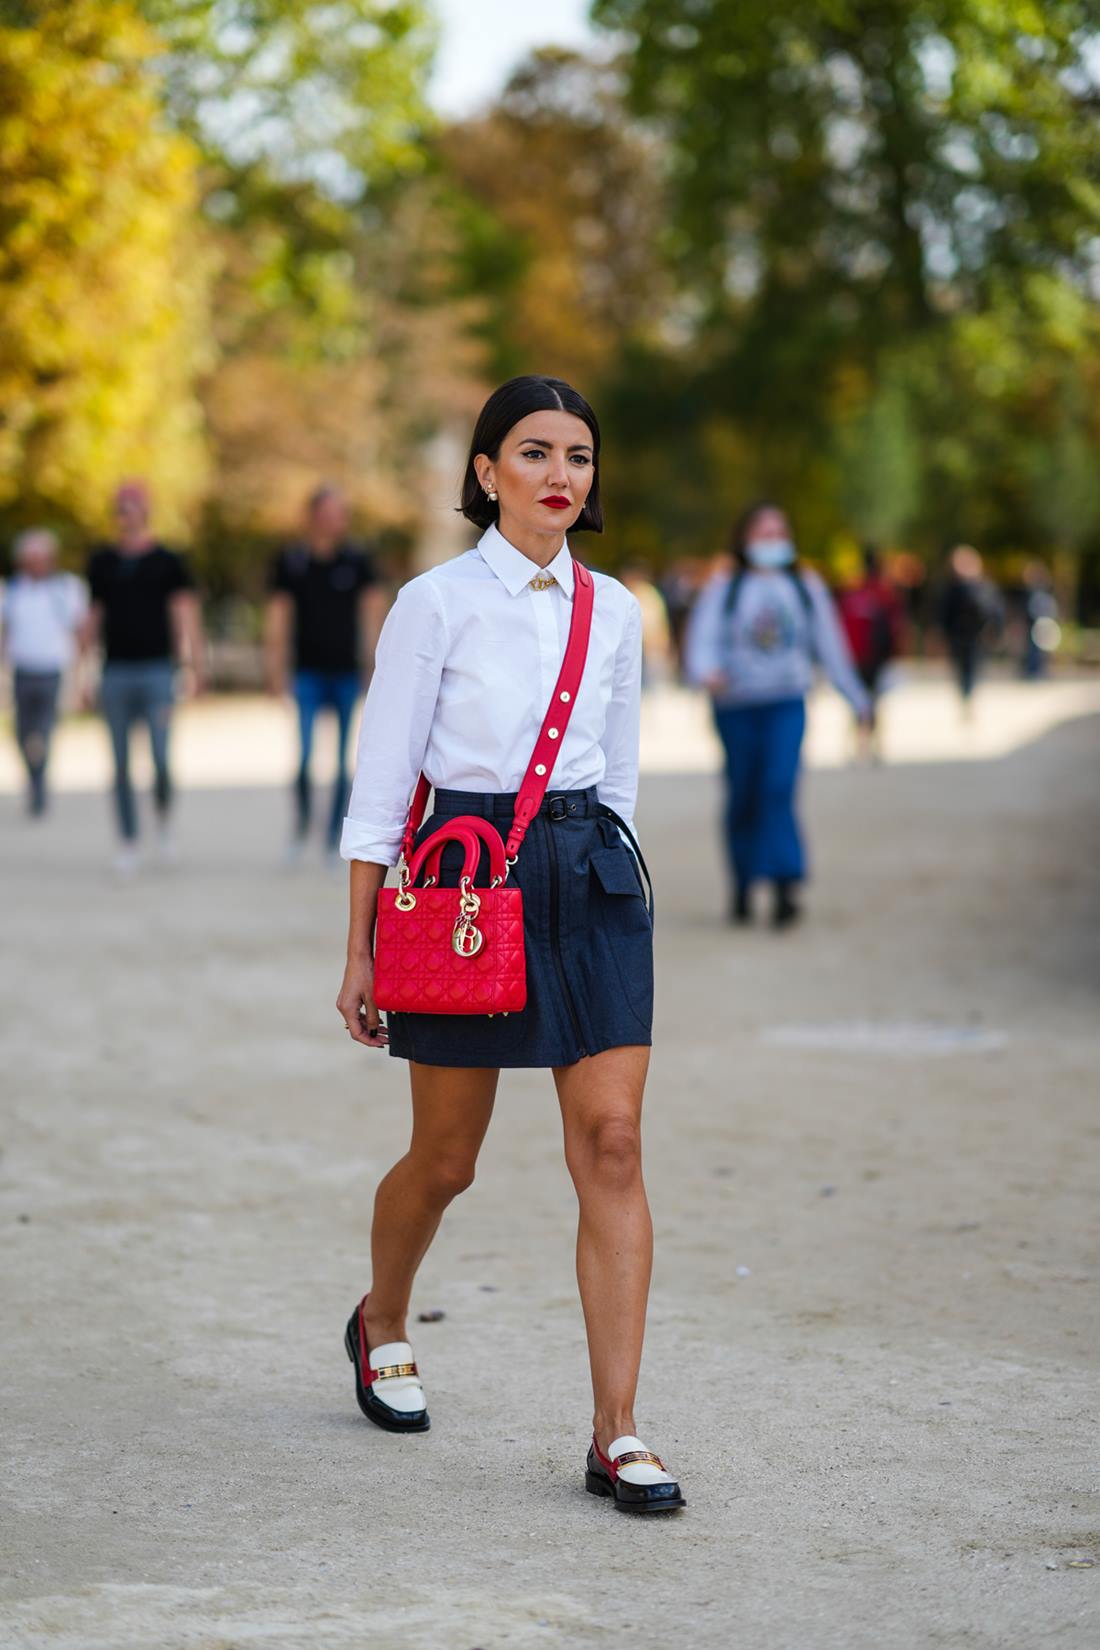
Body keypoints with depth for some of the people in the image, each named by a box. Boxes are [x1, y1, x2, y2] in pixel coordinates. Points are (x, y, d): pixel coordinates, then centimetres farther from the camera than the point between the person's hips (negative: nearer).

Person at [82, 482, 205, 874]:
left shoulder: (168, 562, 1)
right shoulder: (102, 561, 10)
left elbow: (186, 613, -4)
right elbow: (94, 617, 16)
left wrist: (195, 663, -16)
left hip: (156, 670, -3)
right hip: (115, 672, 3)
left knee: (161, 761, -10)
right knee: (121, 766, 3)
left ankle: (164, 820, 17)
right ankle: (127, 843, 10)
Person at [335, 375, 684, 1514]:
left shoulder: (614, 611, 8)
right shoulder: (437, 603, -5)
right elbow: (382, 782, -4)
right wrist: (360, 949, -5)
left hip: (593, 877, 3)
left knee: (612, 1148, -8)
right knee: (445, 1160, 9)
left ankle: (616, 1434, -7)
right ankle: (381, 1326, 41)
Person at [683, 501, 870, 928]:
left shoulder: (806, 586, 11)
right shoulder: (724, 586, 4)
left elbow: (829, 645, 16)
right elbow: (702, 636, -8)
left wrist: (857, 698, 19)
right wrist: (706, 672, -29)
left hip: (787, 703, 0)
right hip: (735, 705, 0)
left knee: (779, 788, -17)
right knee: (743, 796, 6)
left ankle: (785, 886, -23)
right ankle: (742, 884, 22)